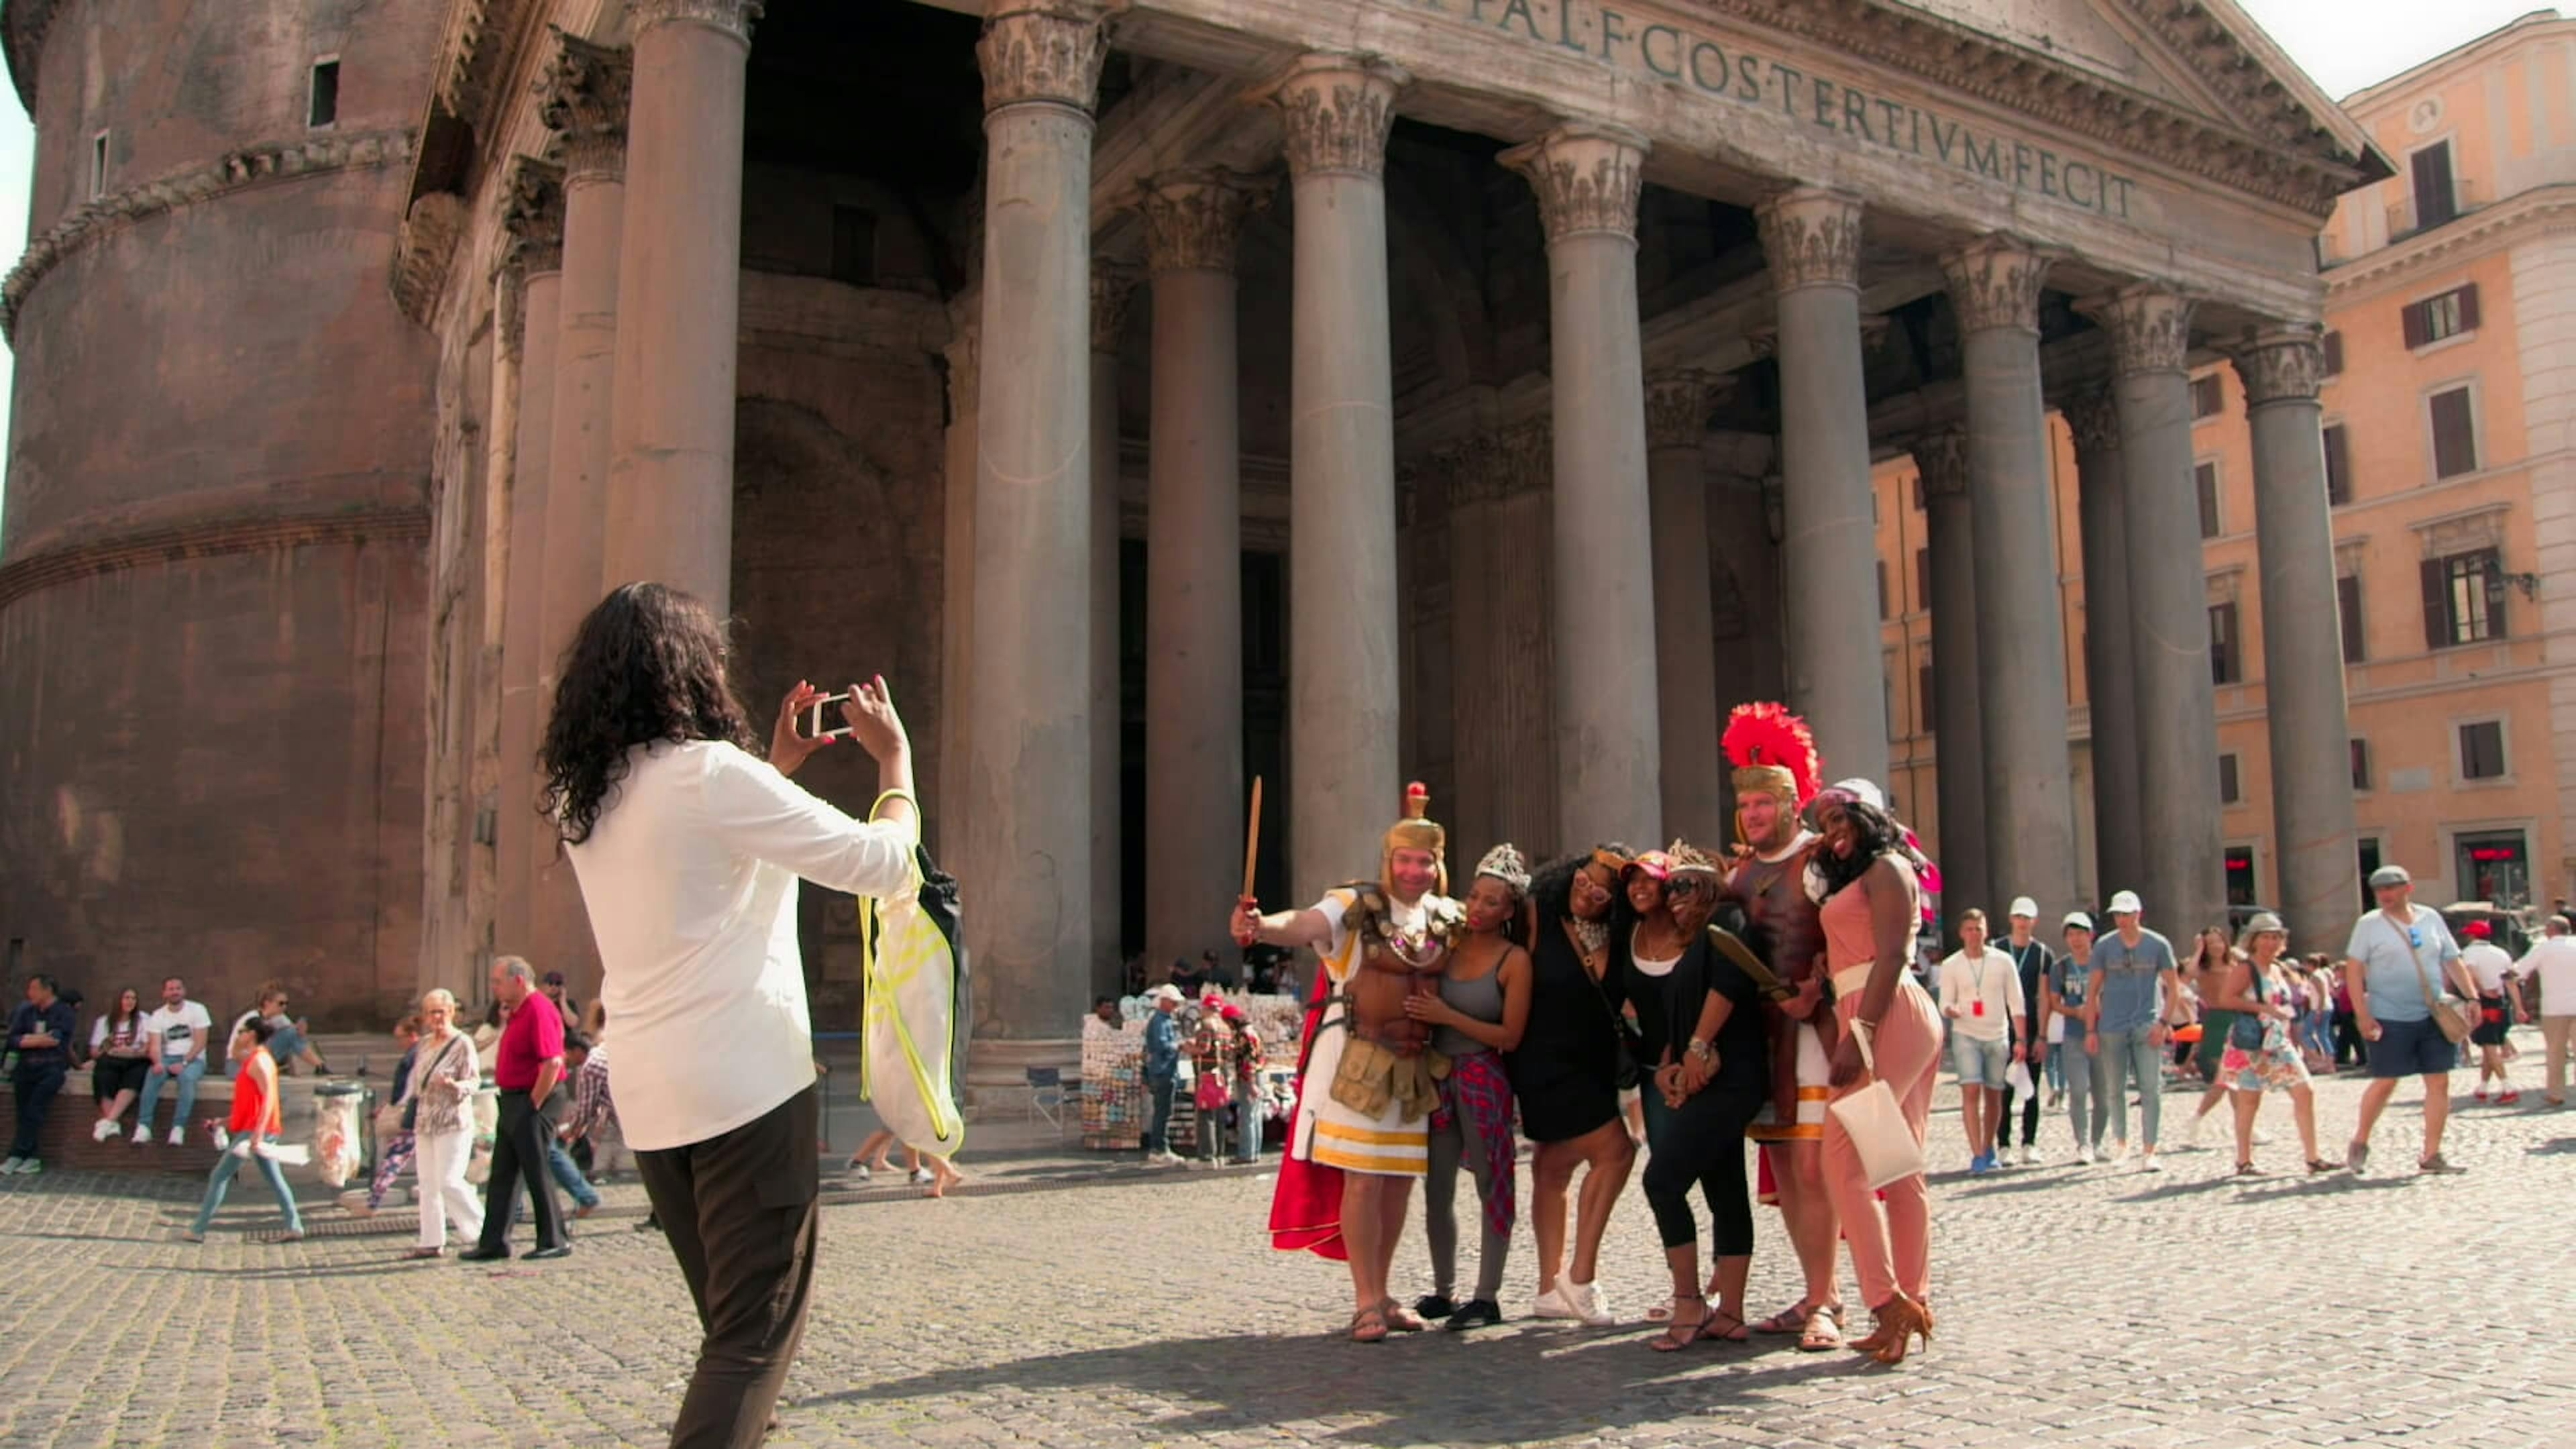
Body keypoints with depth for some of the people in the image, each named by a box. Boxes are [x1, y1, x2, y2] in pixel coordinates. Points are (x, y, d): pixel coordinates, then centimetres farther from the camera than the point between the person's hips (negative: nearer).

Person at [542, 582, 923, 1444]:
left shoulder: (583, 797, 10)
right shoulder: (708, 772, -13)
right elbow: (882, 863, -11)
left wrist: (777, 768, 25)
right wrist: (894, 755, 5)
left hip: (651, 1096, 8)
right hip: (746, 1084, -8)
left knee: (732, 1323, 20)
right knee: (759, 1333, -2)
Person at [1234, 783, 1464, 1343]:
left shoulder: (1448, 918, 8)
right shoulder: (1356, 906, -10)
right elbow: (1304, 924, -28)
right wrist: (1261, 926, -49)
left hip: (1414, 1063, 5)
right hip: (1356, 1060, -5)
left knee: (1399, 1182, 11)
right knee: (1362, 1181, -5)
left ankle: (1380, 1293, 24)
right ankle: (1367, 1302, 5)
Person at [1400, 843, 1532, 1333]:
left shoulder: (1514, 960, -7)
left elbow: (1509, 1036, -11)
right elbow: (1425, 1008, 15)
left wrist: (1447, 1016, -16)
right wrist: (1421, 1015, -6)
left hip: (1483, 1079, -5)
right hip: (1438, 1076, 5)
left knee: (1492, 1188, 3)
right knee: (1436, 1190, 9)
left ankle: (1487, 1297, 10)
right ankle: (1443, 1291, 21)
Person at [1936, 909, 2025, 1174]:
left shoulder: (2003, 962, 3)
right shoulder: (1951, 965, 2)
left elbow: (2016, 1003, 5)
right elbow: (1945, 1003, 2)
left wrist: (2020, 1039, 0)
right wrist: (1950, 1010, -22)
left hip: (1998, 1036, 2)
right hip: (1966, 1035, -1)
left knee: (1994, 1095, 7)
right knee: (1971, 1091, -13)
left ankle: (1989, 1149, 22)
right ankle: (1977, 1154, -14)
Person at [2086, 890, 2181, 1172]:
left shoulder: (2158, 945, 2)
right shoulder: (2104, 946, 3)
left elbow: (2174, 989, 6)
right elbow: (2092, 991, 6)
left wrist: (2162, 1022, -7)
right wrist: (2090, 1030, 0)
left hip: (2146, 1027, -1)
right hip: (2112, 1028, 1)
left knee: (2151, 1090, -7)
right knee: (2115, 1090, 9)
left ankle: (2148, 1152, -4)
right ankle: (2120, 1141, 27)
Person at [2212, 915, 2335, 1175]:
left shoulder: (2280, 970, 15)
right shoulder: (2245, 968, -9)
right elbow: (2225, 998, -21)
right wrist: (2265, 1008, -24)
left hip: (2279, 1043, 7)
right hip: (2251, 1044, -7)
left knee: (2305, 1092, -1)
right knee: (2249, 1099, -1)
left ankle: (2313, 1158, 4)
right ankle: (2243, 1161, 8)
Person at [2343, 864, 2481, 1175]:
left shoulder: (2430, 918, 8)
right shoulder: (2369, 924, -3)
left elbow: (2453, 962, 13)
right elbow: (2353, 971, -6)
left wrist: (2472, 997, 1)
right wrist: (2363, 1015, -13)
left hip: (2435, 1016, 4)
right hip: (2390, 1020, -4)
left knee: (2439, 1082, 1)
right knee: (2385, 1083, -1)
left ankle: (2431, 1155, 8)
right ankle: (2359, 1143, 18)